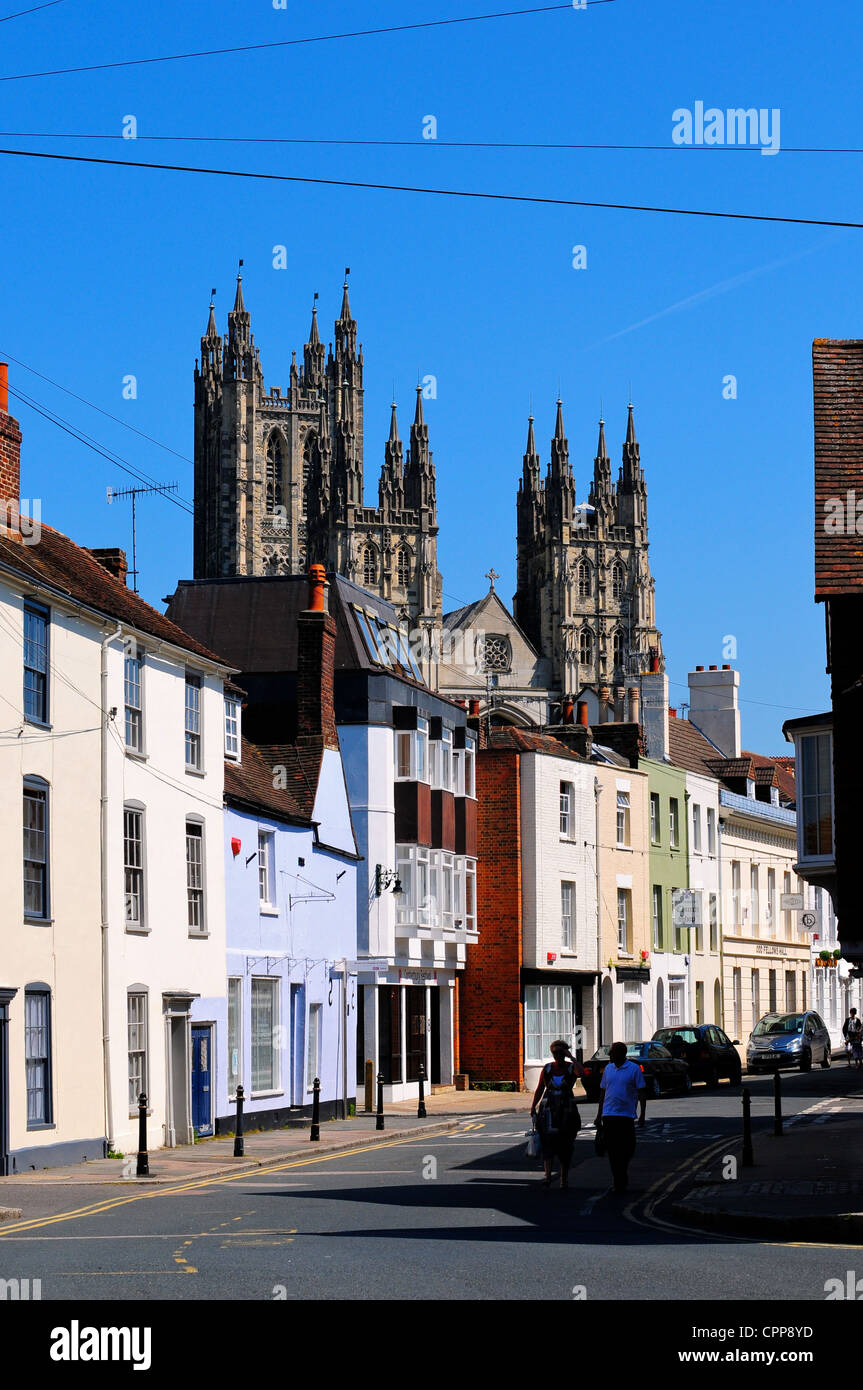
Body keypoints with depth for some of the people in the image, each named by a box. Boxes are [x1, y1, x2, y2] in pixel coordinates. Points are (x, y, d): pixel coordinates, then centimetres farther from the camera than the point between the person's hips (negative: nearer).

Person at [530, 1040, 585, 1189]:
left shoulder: (571, 1067, -2)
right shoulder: (547, 1068, 6)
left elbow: (581, 1073, -26)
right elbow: (540, 1089, 10)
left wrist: (571, 1057, -19)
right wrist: (533, 1106, 1)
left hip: (567, 1111, -1)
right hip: (548, 1109, 1)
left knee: (565, 1145, 4)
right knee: (548, 1140, -14)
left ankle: (564, 1178, 17)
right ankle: (548, 1175, -22)